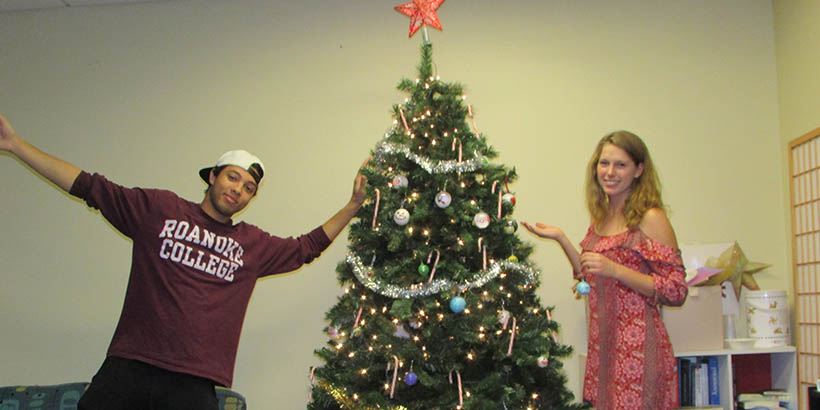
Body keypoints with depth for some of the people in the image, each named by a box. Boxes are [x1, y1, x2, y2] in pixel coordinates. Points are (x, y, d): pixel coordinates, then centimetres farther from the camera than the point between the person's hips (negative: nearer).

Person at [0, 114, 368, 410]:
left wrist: (352, 206, 19)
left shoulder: (254, 244, 15)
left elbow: (306, 247, 25)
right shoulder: (158, 208, 8)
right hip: (128, 367, -1)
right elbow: (90, 186, 10)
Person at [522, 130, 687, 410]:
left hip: (637, 347, -6)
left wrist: (615, 269, -22)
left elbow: (676, 291, -13)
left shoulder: (650, 218, -11)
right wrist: (560, 238, 10)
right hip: (601, 343, 7)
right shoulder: (601, 218, 11)